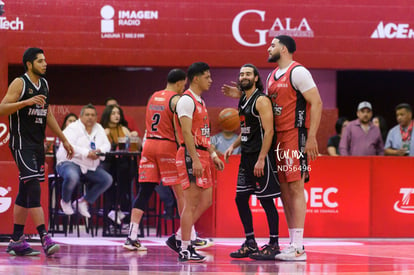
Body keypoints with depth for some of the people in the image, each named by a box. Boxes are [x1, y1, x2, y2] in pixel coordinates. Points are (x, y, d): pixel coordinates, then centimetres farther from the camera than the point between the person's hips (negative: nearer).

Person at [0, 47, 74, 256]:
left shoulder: (44, 84, 14)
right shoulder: (19, 83, -9)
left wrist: (63, 139, 24)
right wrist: (27, 102, -29)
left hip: (37, 144, 8)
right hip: (21, 143, -8)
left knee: (25, 193, 10)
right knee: (34, 188, -16)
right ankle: (44, 238, -21)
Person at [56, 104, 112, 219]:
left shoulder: (98, 128, 14)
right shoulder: (73, 128, -8)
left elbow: (107, 145, 8)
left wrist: (99, 151, -17)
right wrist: (87, 153, -31)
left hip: (91, 166, 7)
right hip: (70, 162, -7)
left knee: (107, 179, -10)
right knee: (72, 177, -39)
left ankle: (83, 202, 1)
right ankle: (65, 201, -6)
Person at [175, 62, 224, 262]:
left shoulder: (200, 101, 19)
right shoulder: (187, 100, -11)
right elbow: (186, 132, -19)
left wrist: (212, 154, 20)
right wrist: (195, 159, -25)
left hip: (202, 156, 10)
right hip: (191, 155, -10)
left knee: (206, 201, 10)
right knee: (191, 204, -8)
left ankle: (180, 236, 18)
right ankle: (185, 250, -5)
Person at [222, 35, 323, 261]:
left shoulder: (297, 72, -10)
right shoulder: (272, 76, 17)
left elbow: (316, 103, -15)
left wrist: (311, 137, -21)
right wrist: (242, 95, 16)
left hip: (295, 136, -9)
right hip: (278, 137, 9)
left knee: (295, 187, -11)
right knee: (284, 189, 8)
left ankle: (298, 248, -12)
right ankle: (293, 244, 13)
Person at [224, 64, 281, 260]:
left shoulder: (261, 100, -12)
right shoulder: (243, 101, 16)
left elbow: (269, 131, -18)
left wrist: (261, 159, -23)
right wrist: (233, 146, 11)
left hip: (261, 156, -9)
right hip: (246, 156, 9)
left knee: (266, 200, -5)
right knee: (240, 198, 8)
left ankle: (274, 244, 1)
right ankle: (250, 243, 16)